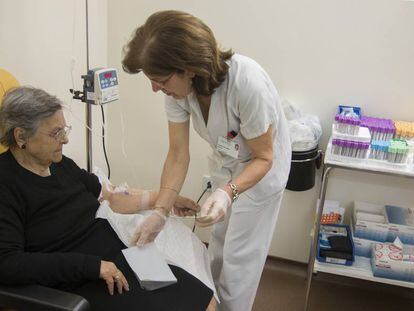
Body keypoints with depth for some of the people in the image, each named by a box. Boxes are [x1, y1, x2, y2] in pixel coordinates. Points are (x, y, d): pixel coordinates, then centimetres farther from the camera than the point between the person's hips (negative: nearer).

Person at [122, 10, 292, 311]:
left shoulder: (247, 83, -38)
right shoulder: (177, 85, -22)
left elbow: (263, 158, -26)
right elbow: (178, 154, -15)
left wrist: (228, 192, -43)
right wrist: (160, 211, -26)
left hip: (259, 168, -5)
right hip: (225, 162, 6)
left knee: (239, 256, 3)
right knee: (219, 243, 21)